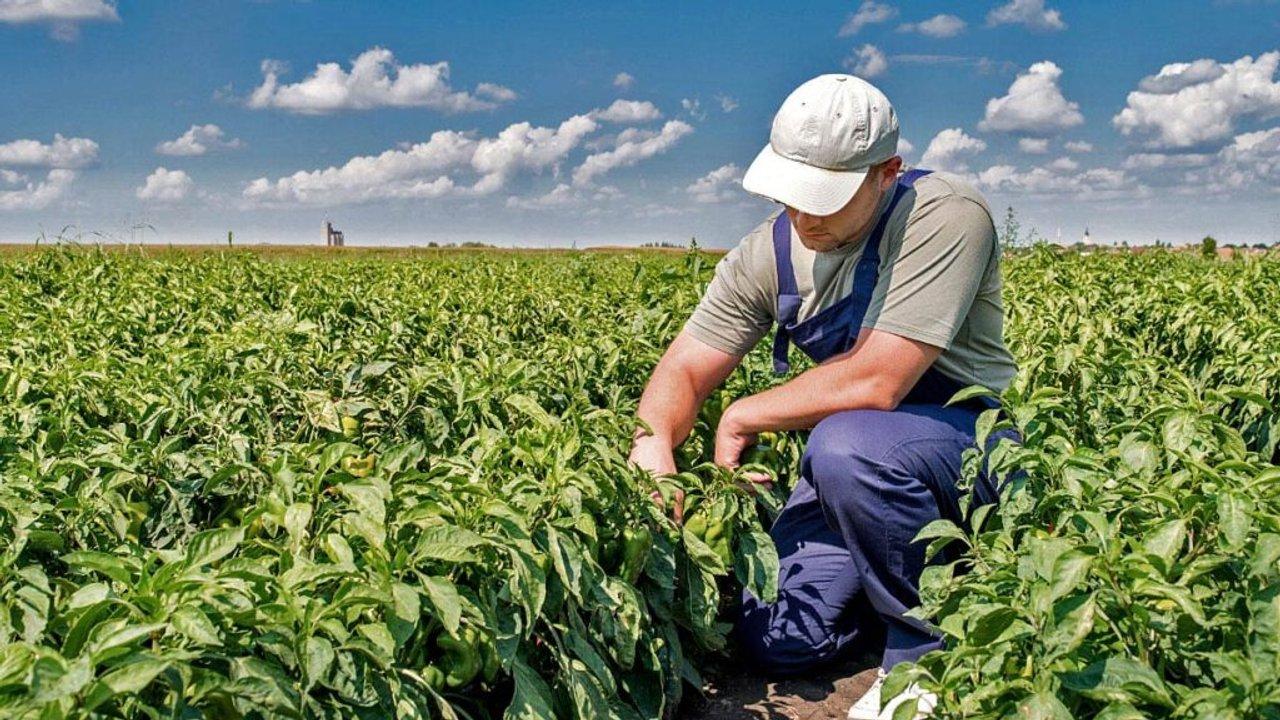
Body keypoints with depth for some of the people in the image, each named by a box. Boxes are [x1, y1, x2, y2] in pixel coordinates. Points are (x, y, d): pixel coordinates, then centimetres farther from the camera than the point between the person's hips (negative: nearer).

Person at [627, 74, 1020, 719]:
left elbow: (875, 382, -31)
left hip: (971, 440, -5)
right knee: (775, 646, -6)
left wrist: (742, 417, -17)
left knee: (846, 443, -37)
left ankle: (933, 646, -13)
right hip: (854, 458, 6)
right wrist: (654, 440, -26)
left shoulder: (946, 216, -23)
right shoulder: (769, 252, -4)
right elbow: (684, 368, -2)